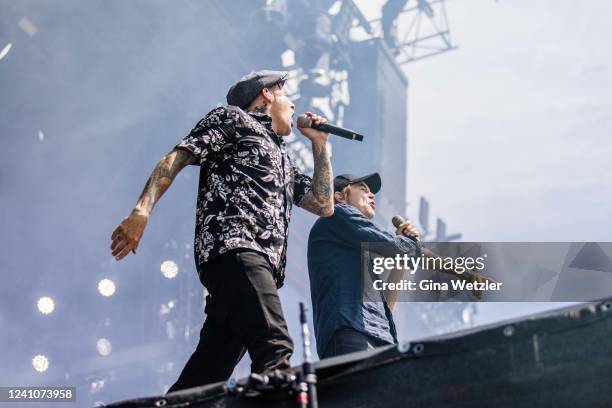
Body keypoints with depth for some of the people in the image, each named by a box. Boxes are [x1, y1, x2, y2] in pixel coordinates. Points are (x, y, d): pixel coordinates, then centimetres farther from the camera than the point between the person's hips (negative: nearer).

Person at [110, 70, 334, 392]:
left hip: (261, 263, 8)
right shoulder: (232, 118, 14)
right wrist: (142, 210, -13)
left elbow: (324, 205, 31)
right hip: (233, 244, -8)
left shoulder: (282, 160, 36)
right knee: (275, 350, -27)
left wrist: (320, 144, 33)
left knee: (204, 377, -2)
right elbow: (174, 159, 3)